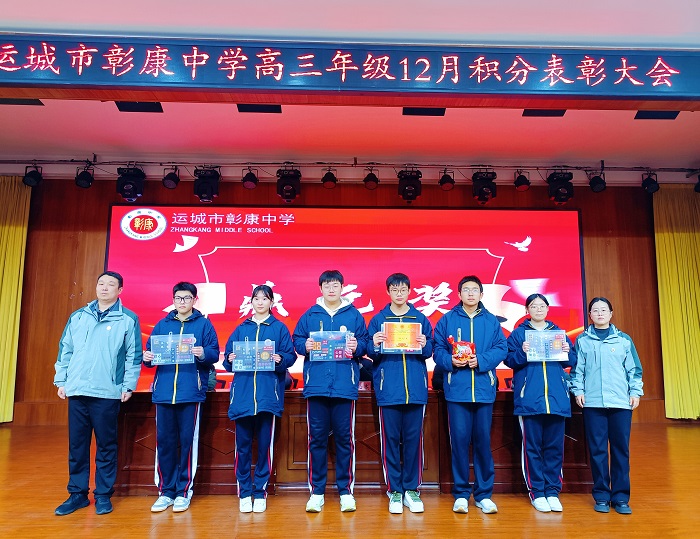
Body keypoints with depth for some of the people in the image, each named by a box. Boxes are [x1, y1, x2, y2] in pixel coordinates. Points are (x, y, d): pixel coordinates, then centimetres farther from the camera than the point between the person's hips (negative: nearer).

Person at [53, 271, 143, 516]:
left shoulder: (128, 319, 0)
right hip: (76, 391, 4)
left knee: (106, 446, 4)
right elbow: (65, 350, 13)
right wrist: (61, 380, 8)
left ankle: (103, 495, 17)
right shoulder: (78, 316, 11)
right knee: (76, 445, 10)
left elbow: (134, 355, -2)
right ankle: (77, 493, 23)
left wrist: (128, 385, -7)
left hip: (107, 393, -3)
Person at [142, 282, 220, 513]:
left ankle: (184, 491, 14)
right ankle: (166, 491, 18)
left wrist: (203, 354, -21)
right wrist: (147, 357, -8)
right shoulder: (162, 325, 16)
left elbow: (214, 354, -1)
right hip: (164, 390, 3)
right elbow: (151, 351, 13)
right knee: (164, 441, 6)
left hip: (191, 392, -3)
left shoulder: (204, 324, 6)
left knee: (188, 442, 2)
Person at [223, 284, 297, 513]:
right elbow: (228, 358, 11)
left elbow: (290, 356, 0)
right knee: (242, 444, 2)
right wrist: (230, 360, -11)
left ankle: (260, 492, 16)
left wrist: (281, 359, -20)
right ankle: (244, 492, 16)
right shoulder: (241, 329, 14)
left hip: (268, 394, -2)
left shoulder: (279, 328, 8)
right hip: (243, 393, 2)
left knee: (265, 444, 2)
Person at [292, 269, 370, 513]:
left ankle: (346, 490, 18)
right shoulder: (309, 315, 10)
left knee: (345, 438, 5)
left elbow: (365, 344, 6)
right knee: (316, 438, 6)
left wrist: (357, 347, -15)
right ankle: (316, 491, 18)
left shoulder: (354, 315, 8)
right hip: (316, 385, 1)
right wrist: (304, 346, -12)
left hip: (345, 385, -1)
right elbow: (296, 340, 9)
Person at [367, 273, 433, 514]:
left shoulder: (421, 319, 9)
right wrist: (374, 345, -18)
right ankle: (394, 491, 16)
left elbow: (429, 353, 7)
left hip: (416, 388, 1)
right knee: (390, 439, 4)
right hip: (388, 388, -1)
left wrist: (425, 346, -14)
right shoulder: (378, 320, 6)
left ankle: (411, 489, 19)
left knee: (413, 439, 5)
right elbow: (370, 355, 3)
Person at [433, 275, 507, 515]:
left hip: (483, 388, 1)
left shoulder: (491, 320, 10)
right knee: (459, 439, 1)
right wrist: (450, 361, -16)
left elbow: (501, 349, 1)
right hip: (457, 388, -1)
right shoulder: (447, 319, 7)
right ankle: (461, 493, 14)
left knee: (483, 440, 6)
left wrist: (481, 360, -14)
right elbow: (438, 349, 2)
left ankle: (483, 494, 19)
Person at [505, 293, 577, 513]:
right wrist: (522, 352, -19)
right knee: (532, 446, 1)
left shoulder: (558, 332, 15)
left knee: (555, 445, 5)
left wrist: (567, 352, -7)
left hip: (556, 398, 3)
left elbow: (572, 361, 13)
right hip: (529, 398, -2)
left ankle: (553, 491, 16)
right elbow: (510, 360, -1)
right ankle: (536, 492, 11)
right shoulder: (519, 333, 6)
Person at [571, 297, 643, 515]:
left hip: (621, 402, 1)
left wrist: (635, 391, 1)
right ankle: (601, 496, 11)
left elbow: (634, 369, 10)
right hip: (592, 402, -1)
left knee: (621, 449, 3)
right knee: (597, 450, 2)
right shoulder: (582, 340, 8)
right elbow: (577, 369, 7)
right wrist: (578, 390, -3)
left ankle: (620, 497, 13)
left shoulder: (624, 340, 9)